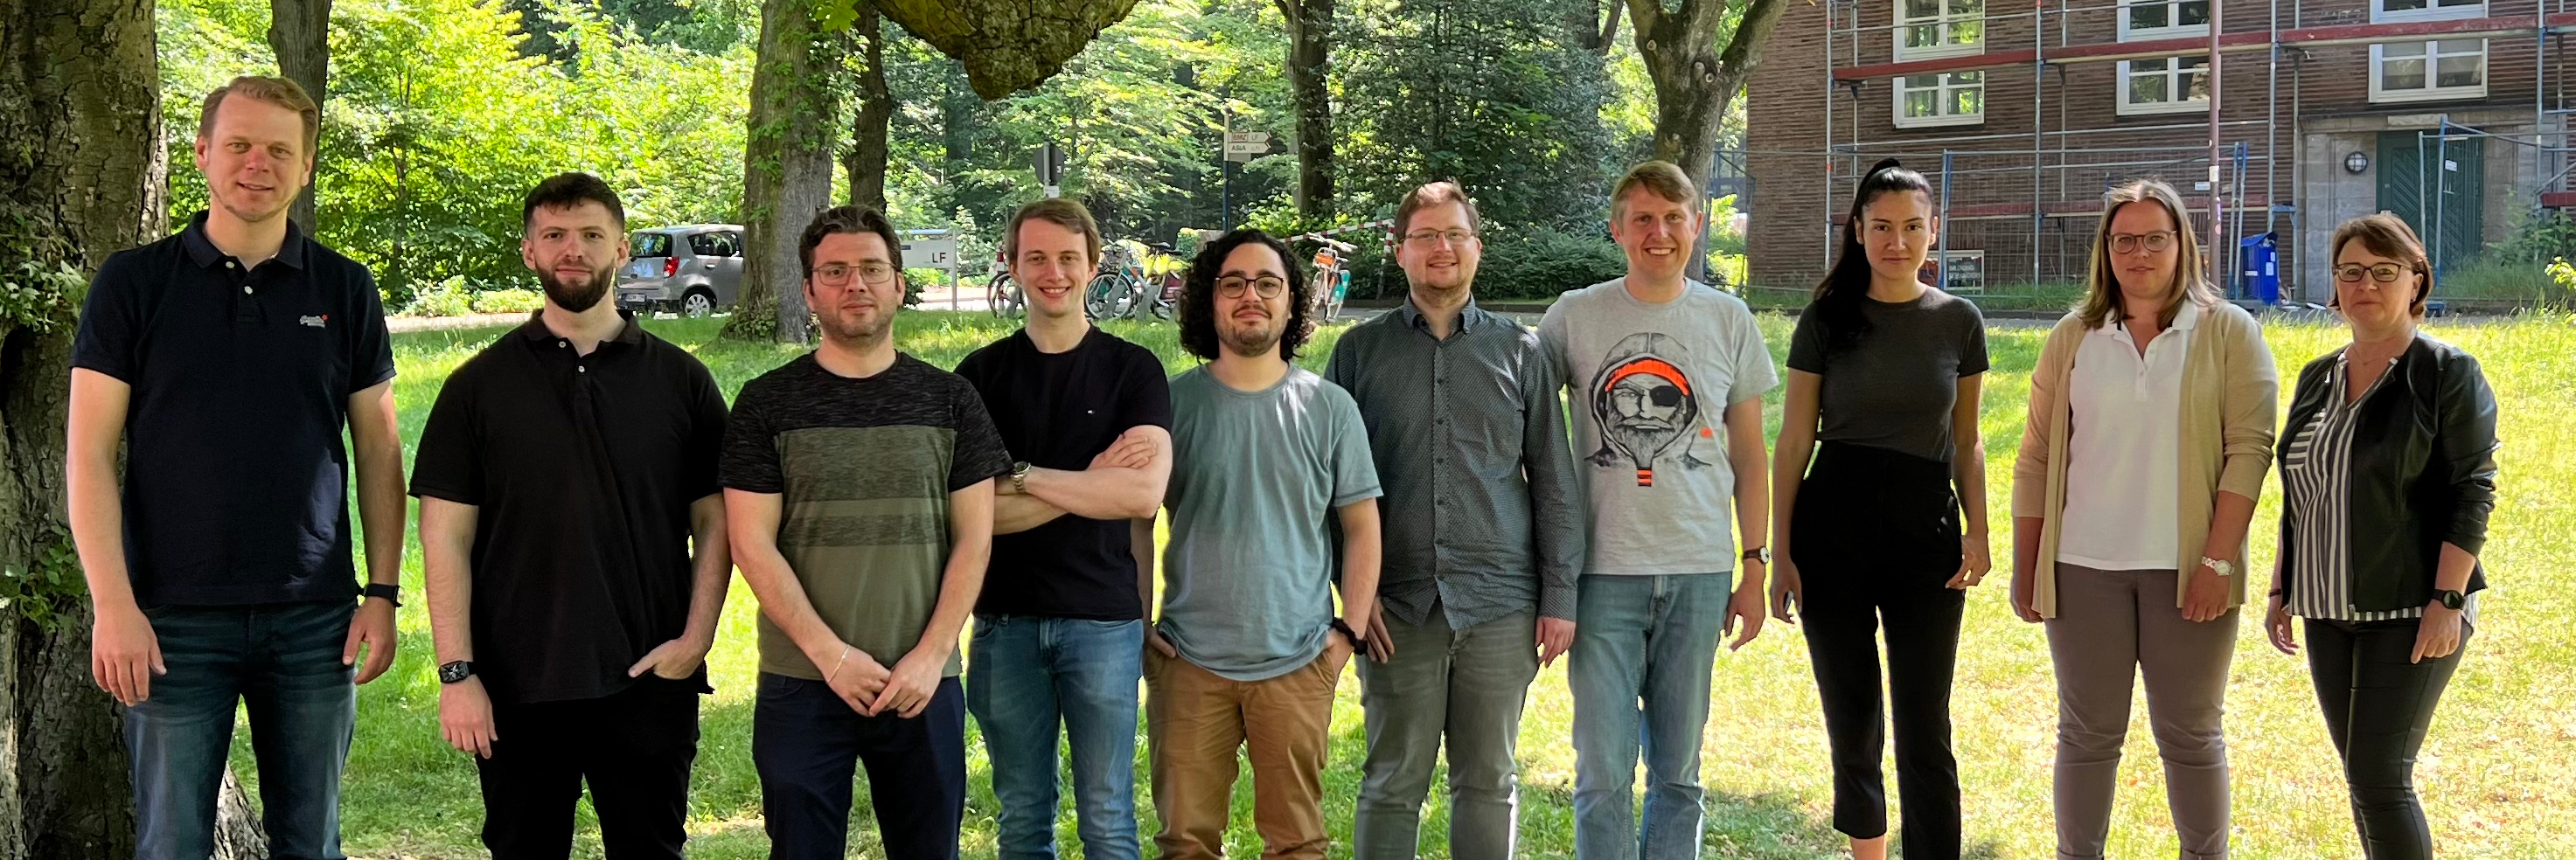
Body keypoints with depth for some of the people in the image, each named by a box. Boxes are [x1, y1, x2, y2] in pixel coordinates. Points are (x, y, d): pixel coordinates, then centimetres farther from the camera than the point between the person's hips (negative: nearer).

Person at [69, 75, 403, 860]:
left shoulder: (345, 289, 5)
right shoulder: (135, 282, 0)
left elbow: (378, 451, 8)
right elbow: (90, 454, -2)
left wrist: (383, 592, 1)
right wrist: (113, 605, -10)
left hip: (314, 618, 2)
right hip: (174, 619, -1)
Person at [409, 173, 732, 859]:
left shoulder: (681, 381, 5)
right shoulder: (479, 386, 3)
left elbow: (714, 520, 6)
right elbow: (446, 537, -1)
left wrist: (697, 636, -7)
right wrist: (456, 672, -8)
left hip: (650, 684, 1)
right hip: (516, 691, 0)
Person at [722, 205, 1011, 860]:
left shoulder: (950, 401, 6)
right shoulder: (767, 404, 1)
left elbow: (974, 540, 3)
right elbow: (752, 544, -3)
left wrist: (930, 656, -8)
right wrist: (830, 654, -11)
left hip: (923, 684, 1)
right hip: (800, 684, -1)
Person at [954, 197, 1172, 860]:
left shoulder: (1133, 370, 1)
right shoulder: (981, 375, 4)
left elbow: (1145, 494, -13)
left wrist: (1020, 476, -12)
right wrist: (1091, 483, -12)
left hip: (1104, 621, -1)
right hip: (1005, 622, 2)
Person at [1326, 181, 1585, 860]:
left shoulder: (1520, 351, 7)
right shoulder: (1361, 351, 6)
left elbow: (1554, 482, 6)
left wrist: (1559, 597, 1)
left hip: (1500, 603, 1)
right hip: (1397, 603, 0)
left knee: (1490, 782, 8)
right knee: (1393, 782, 5)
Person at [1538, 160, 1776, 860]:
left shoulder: (1728, 320, 6)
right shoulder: (1574, 317, 1)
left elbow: (1749, 455, 11)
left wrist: (1755, 567, 7)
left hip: (1699, 573, 2)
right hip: (1603, 572, -2)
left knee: (1679, 772, 10)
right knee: (1603, 775, -2)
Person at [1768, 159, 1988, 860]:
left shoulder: (1959, 322, 5)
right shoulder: (1826, 320, 1)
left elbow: (1966, 439, 11)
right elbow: (1793, 442, 2)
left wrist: (1977, 528, -2)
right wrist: (1779, 553, -2)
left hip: (1926, 525, 0)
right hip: (1833, 527, 0)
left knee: (1925, 726, -2)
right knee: (1851, 715, 7)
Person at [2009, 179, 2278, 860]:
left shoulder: (2228, 333, 1)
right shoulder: (2073, 339, 7)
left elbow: (2249, 449, -6)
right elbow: (2036, 462, 8)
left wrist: (2218, 560, -13)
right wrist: (2025, 569, 5)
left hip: (2186, 568, -2)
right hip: (2084, 568, 2)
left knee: (2191, 734, 6)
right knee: (2087, 734, 8)